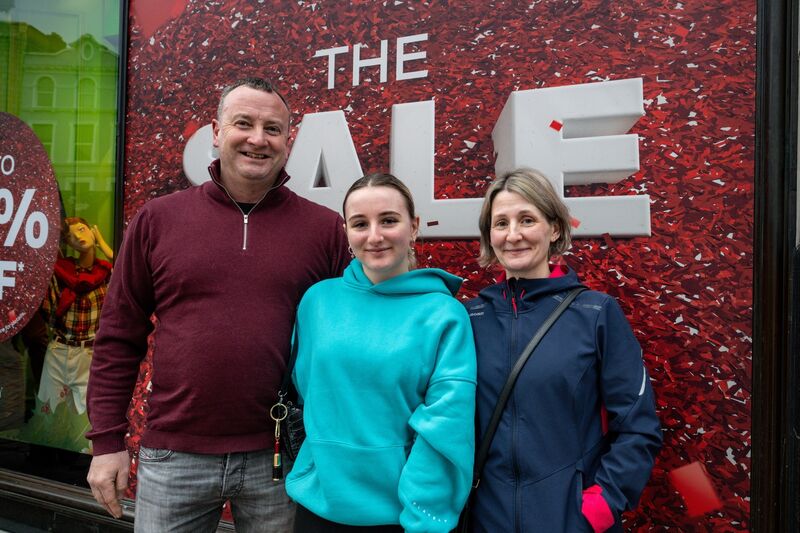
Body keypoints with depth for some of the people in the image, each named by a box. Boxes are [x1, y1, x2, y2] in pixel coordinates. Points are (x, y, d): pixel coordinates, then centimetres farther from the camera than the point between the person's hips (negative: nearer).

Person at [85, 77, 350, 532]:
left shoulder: (326, 228, -2)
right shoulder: (158, 219, 1)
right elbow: (120, 337, 4)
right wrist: (108, 440, 2)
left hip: (280, 458, 0)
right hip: (173, 455, 1)